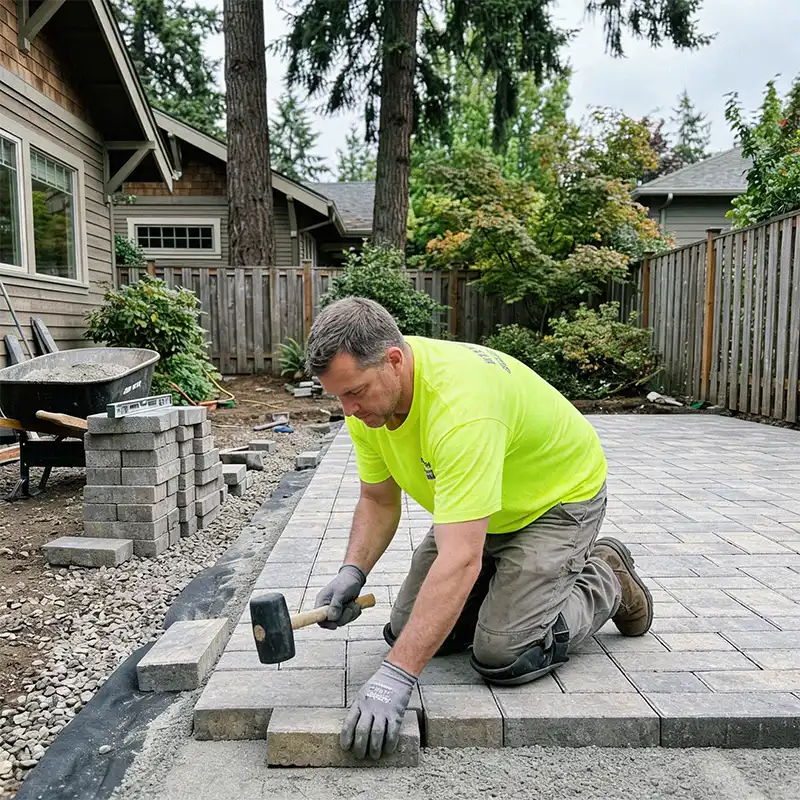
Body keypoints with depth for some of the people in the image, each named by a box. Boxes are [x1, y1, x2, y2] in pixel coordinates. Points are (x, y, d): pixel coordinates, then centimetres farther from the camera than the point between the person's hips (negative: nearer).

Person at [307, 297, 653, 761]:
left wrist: (396, 676, -45)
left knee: (502, 657, -15)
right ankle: (513, 580, 23)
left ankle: (606, 583, 11)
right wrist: (353, 572, -19)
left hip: (561, 497, -7)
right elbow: (378, 501, -3)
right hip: (476, 505, 7)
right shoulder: (367, 394, -15)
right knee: (406, 631, 1)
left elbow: (461, 558, -45)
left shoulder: (460, 402, -41)